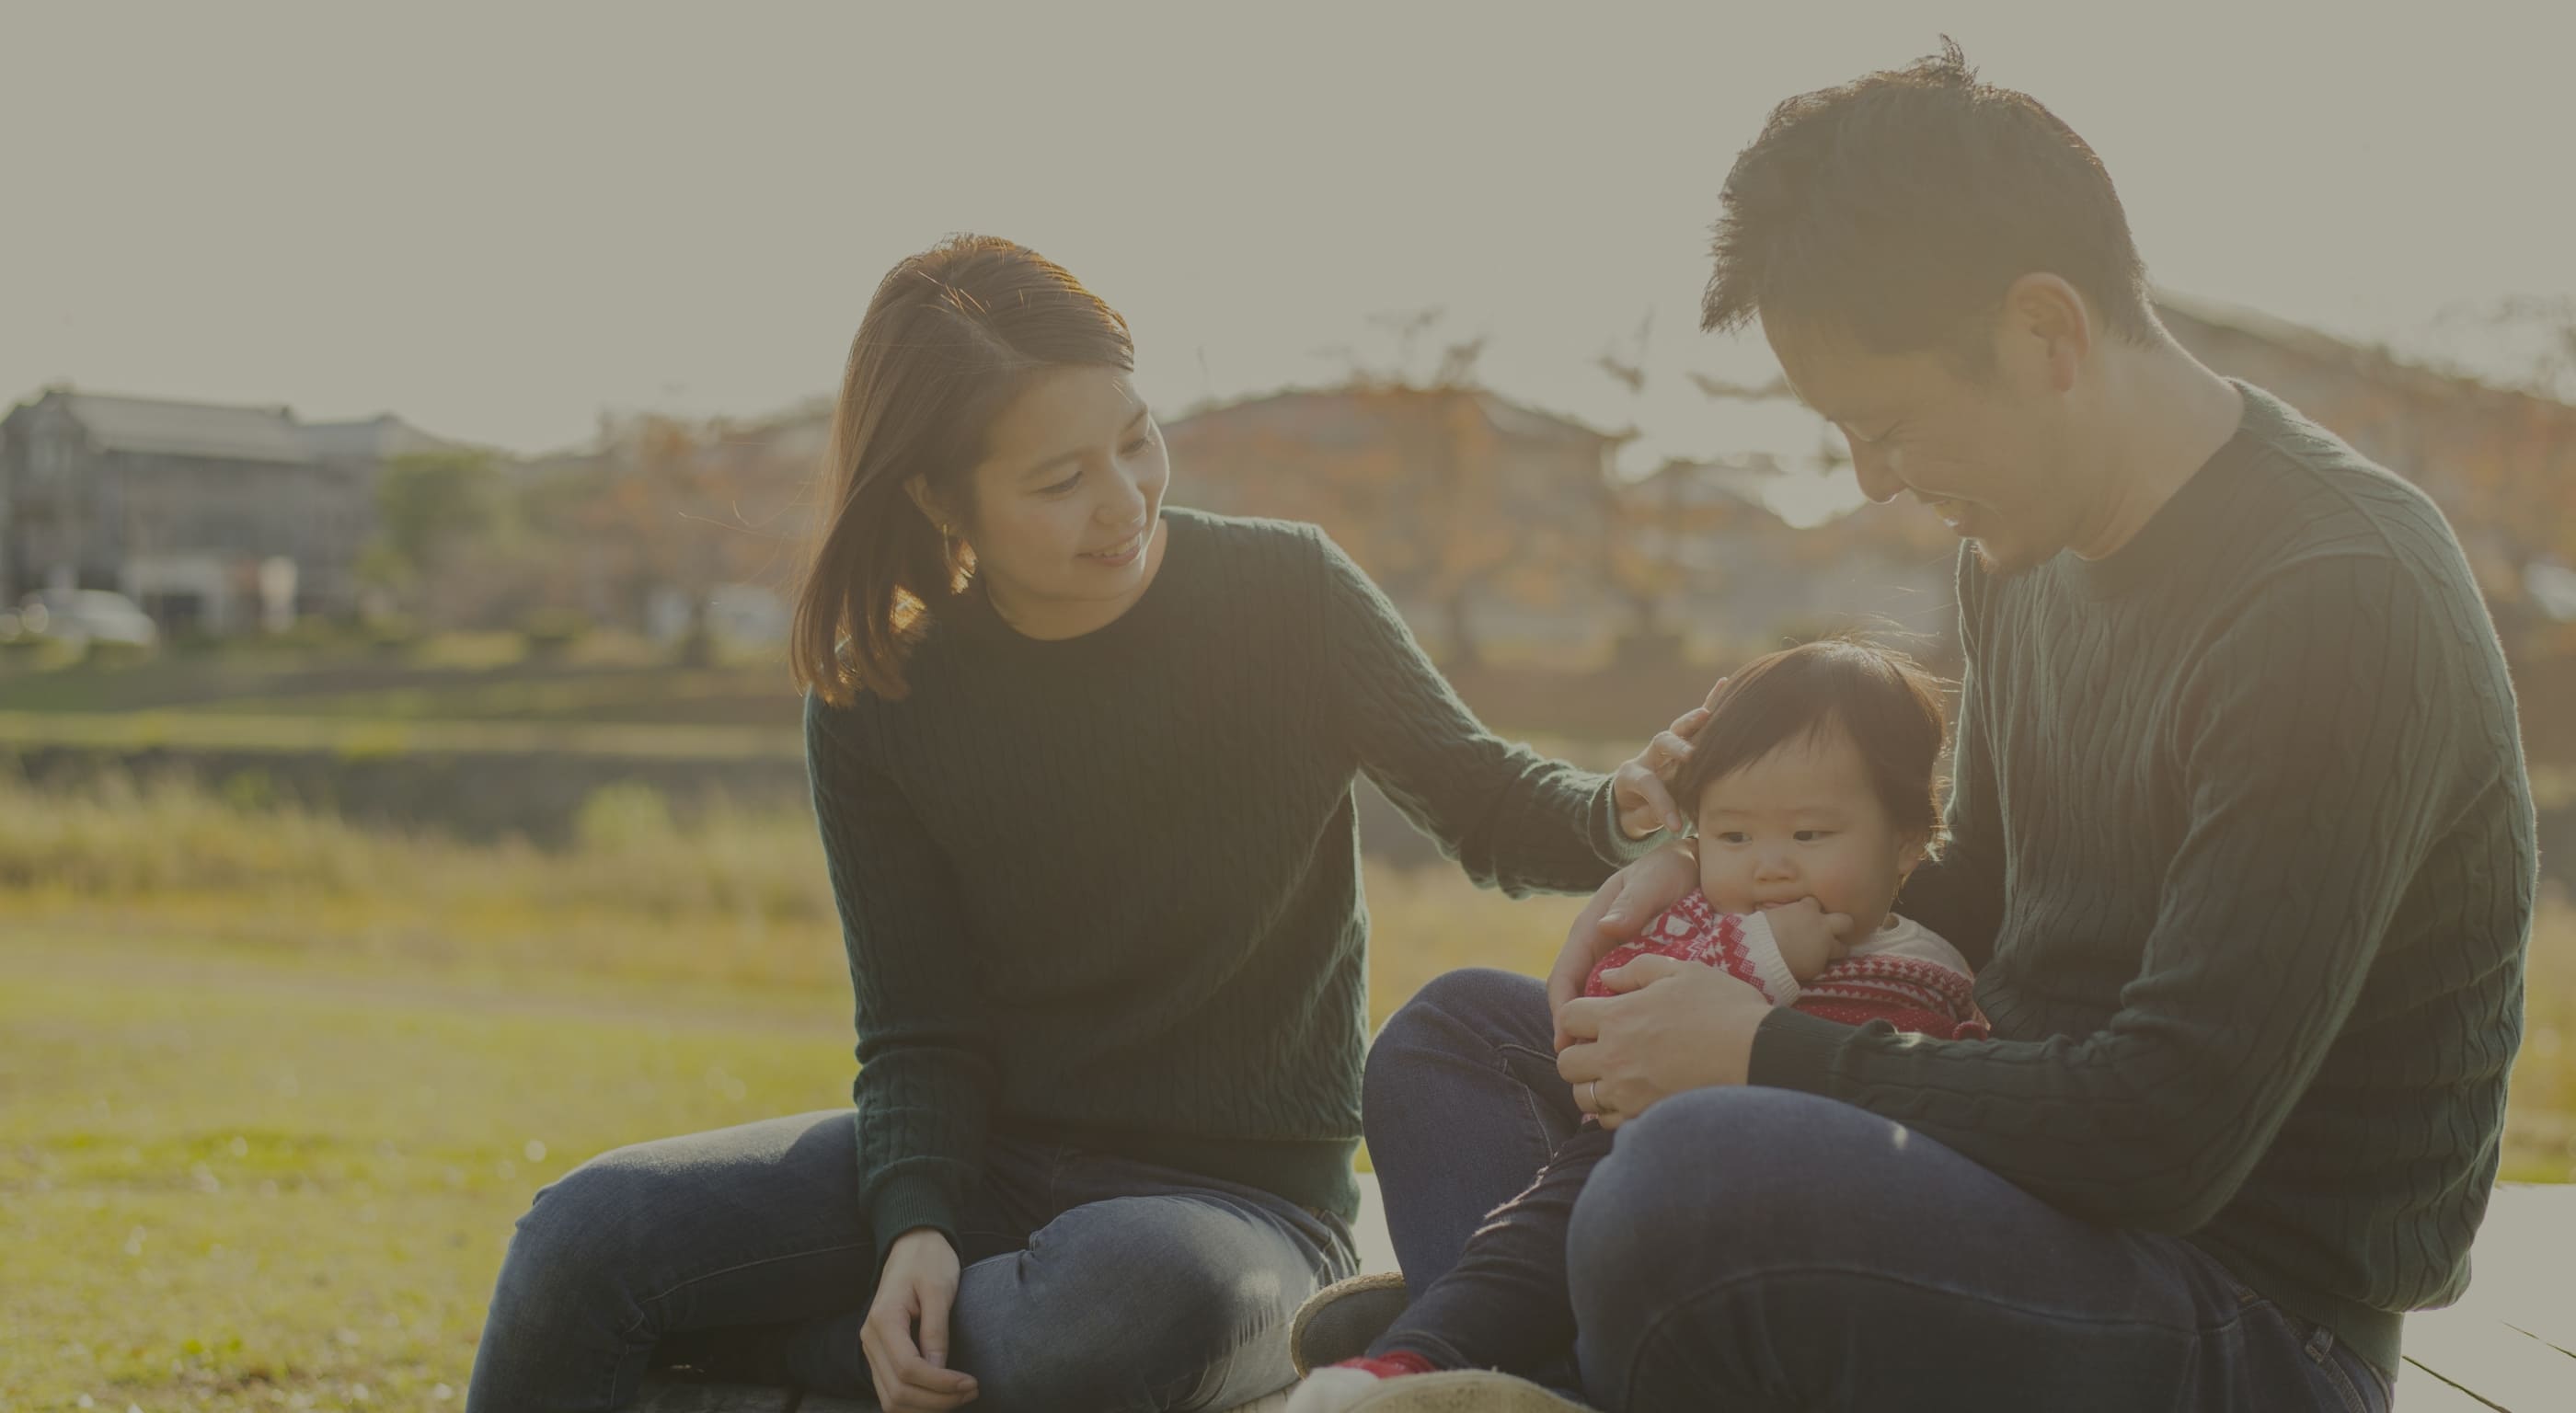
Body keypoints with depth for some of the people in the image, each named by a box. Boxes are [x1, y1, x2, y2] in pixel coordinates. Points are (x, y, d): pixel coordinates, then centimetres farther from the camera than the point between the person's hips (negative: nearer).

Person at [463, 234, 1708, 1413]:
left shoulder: (1281, 597, -6)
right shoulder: (875, 705, -2)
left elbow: (1482, 806, 3)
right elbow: (917, 1032, -2)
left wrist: (1616, 812, -21)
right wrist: (916, 1223, -22)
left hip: (1241, 1189, -2)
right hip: (986, 1158, 2)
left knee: (1140, 1306, -40)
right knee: (590, 1232, -21)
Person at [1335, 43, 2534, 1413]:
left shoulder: (2338, 602, -21)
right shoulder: (2020, 548, 8)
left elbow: (2166, 1134, -24)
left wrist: (1768, 1058, -16)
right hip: (2040, 1186, 10)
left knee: (1702, 1174, -38)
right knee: (1456, 1034, 13)